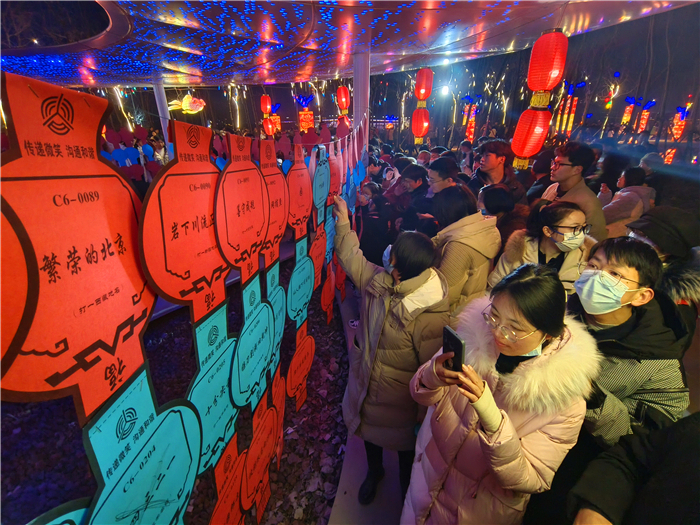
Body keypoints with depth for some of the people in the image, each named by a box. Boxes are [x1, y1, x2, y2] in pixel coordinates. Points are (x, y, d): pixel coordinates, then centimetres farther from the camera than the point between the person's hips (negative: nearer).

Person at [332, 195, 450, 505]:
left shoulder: (430, 317, -34)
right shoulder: (380, 280, -15)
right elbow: (352, 258, 0)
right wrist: (343, 221, 2)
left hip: (397, 397, -6)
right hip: (367, 382, 6)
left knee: (403, 444, 25)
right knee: (369, 431, 31)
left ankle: (405, 485, 59)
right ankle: (374, 471, 64)